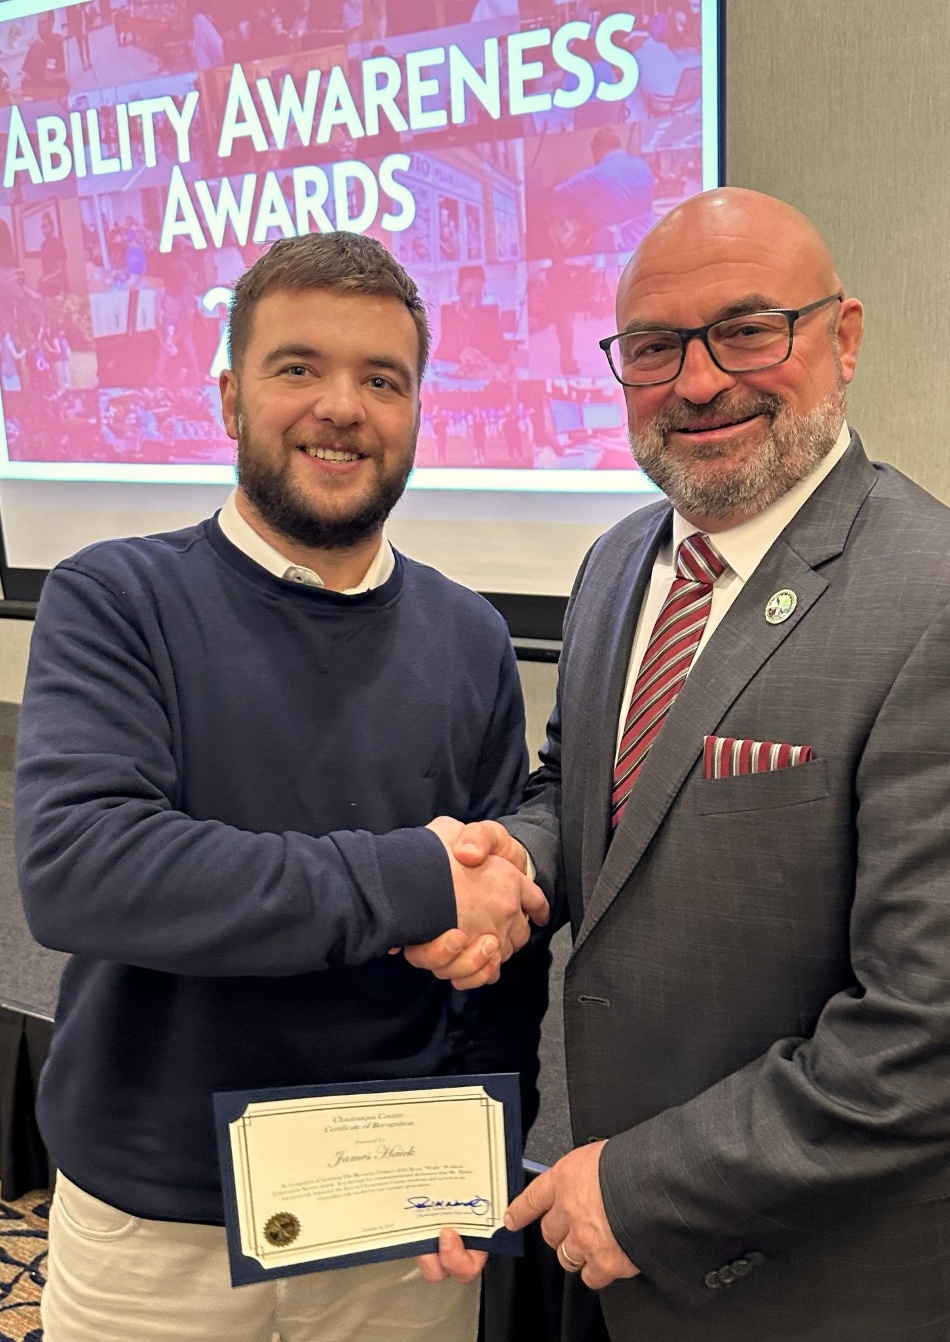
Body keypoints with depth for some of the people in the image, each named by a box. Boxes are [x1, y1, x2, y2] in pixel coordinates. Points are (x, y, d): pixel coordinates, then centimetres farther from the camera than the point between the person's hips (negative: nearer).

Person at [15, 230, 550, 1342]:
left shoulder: (468, 640, 1)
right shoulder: (113, 602, -9)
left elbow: (512, 935, 3)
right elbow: (72, 869, -24)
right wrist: (408, 881, -25)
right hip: (149, 1230, -1)